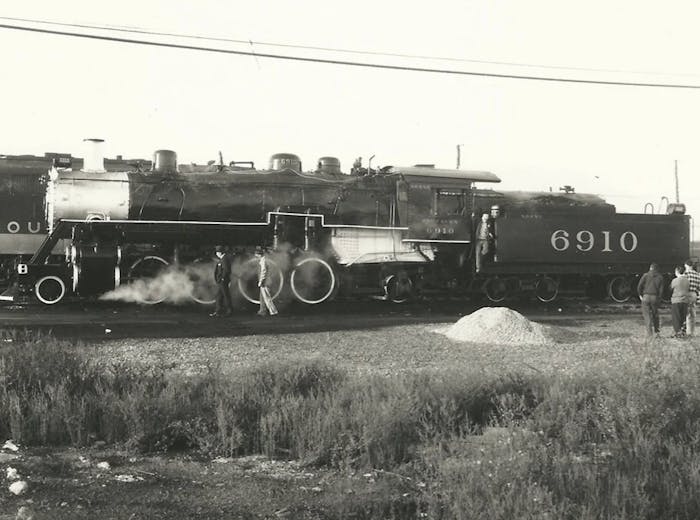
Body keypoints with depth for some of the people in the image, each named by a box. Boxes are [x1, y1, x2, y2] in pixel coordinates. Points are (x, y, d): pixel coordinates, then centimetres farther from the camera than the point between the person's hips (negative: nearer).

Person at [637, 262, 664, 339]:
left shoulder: (646, 275, 1)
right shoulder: (660, 277, 6)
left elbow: (639, 286, -5)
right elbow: (661, 289, 0)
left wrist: (640, 295, 7)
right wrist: (659, 297, 11)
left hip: (646, 296, -2)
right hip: (655, 297, 2)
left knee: (646, 315, 0)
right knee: (655, 314, 17)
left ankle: (649, 333, -7)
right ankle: (656, 331, 23)